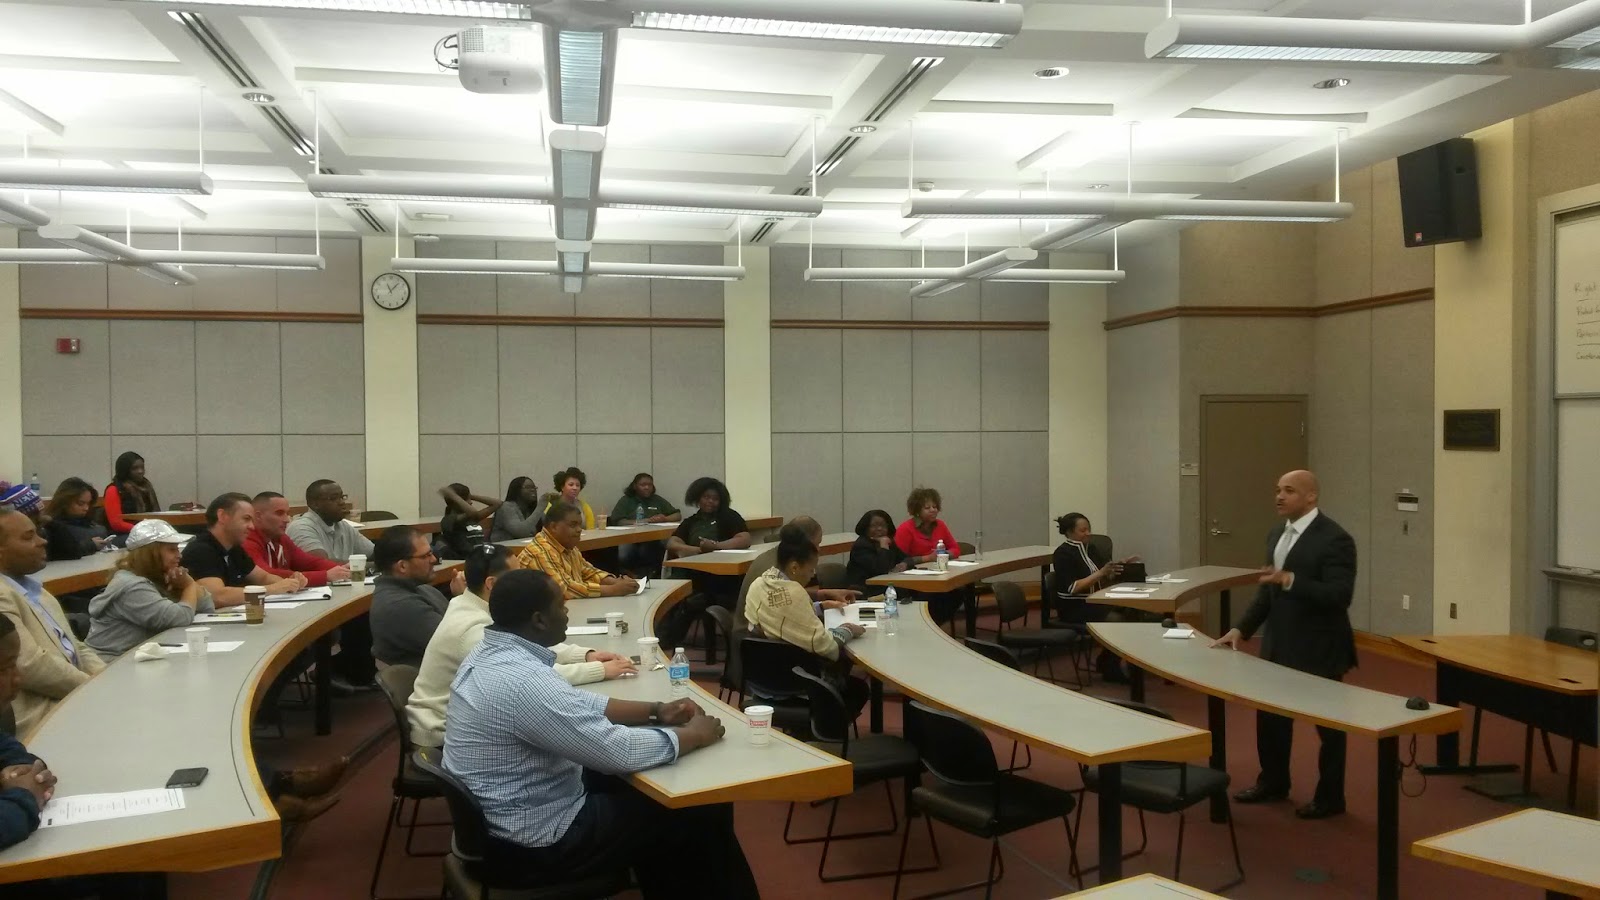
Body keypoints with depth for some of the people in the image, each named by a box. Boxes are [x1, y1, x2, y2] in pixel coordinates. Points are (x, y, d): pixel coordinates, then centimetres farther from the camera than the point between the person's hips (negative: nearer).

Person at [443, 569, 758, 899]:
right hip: (532, 845, -10)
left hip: (497, 823, 10)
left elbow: (576, 704, 12)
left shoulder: (491, 652, 1)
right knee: (706, 814, 1)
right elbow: (620, 752, -26)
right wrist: (694, 735, -10)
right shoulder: (523, 681, -30)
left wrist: (656, 711, 6)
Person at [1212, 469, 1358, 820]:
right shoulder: (1277, 535, 8)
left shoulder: (1335, 539, -16)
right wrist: (1242, 629, 6)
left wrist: (1291, 580, -34)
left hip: (1318, 649, -8)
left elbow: (1340, 595, -24)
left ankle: (1330, 796, 24)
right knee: (1271, 715, 17)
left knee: (1326, 723, 9)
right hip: (1279, 645, 8)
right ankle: (1273, 782, 35)